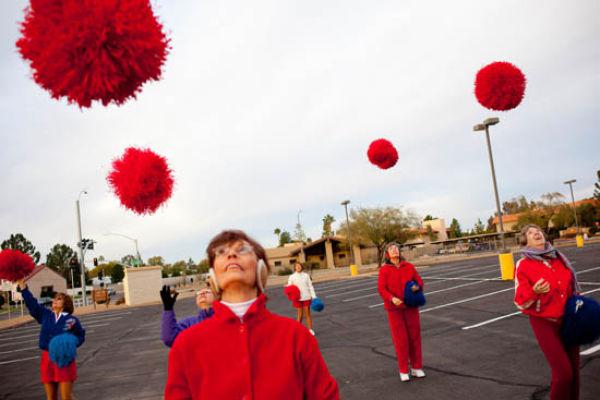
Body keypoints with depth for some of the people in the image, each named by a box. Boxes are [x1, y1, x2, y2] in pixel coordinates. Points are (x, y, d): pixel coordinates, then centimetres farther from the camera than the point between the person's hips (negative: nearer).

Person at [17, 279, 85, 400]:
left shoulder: (72, 319, -5)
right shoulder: (45, 315, 6)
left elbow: (81, 336, 3)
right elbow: (31, 303, 5)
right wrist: (21, 284, 1)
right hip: (47, 359, 4)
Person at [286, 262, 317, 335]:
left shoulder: (306, 275, 3)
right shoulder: (292, 277, 1)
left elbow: (310, 286, 5)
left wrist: (314, 296, -1)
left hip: (306, 297, 1)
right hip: (298, 298, -1)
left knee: (307, 314, 7)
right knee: (299, 314, 2)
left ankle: (310, 329, 15)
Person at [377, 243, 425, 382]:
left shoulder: (409, 266, 3)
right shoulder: (384, 270, -4)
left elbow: (419, 281, 7)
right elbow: (381, 288, -11)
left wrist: (417, 287, -17)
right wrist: (392, 298, -28)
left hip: (411, 307, 3)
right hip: (394, 308, -2)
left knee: (415, 336, 8)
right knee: (400, 339, 2)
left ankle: (416, 367, 23)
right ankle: (403, 371, 14)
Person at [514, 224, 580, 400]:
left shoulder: (559, 257, 2)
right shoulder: (523, 265, -12)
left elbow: (572, 286, 17)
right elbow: (520, 301, -13)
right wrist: (534, 291, -30)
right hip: (544, 322, -5)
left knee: (574, 369, 10)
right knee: (564, 372, -8)